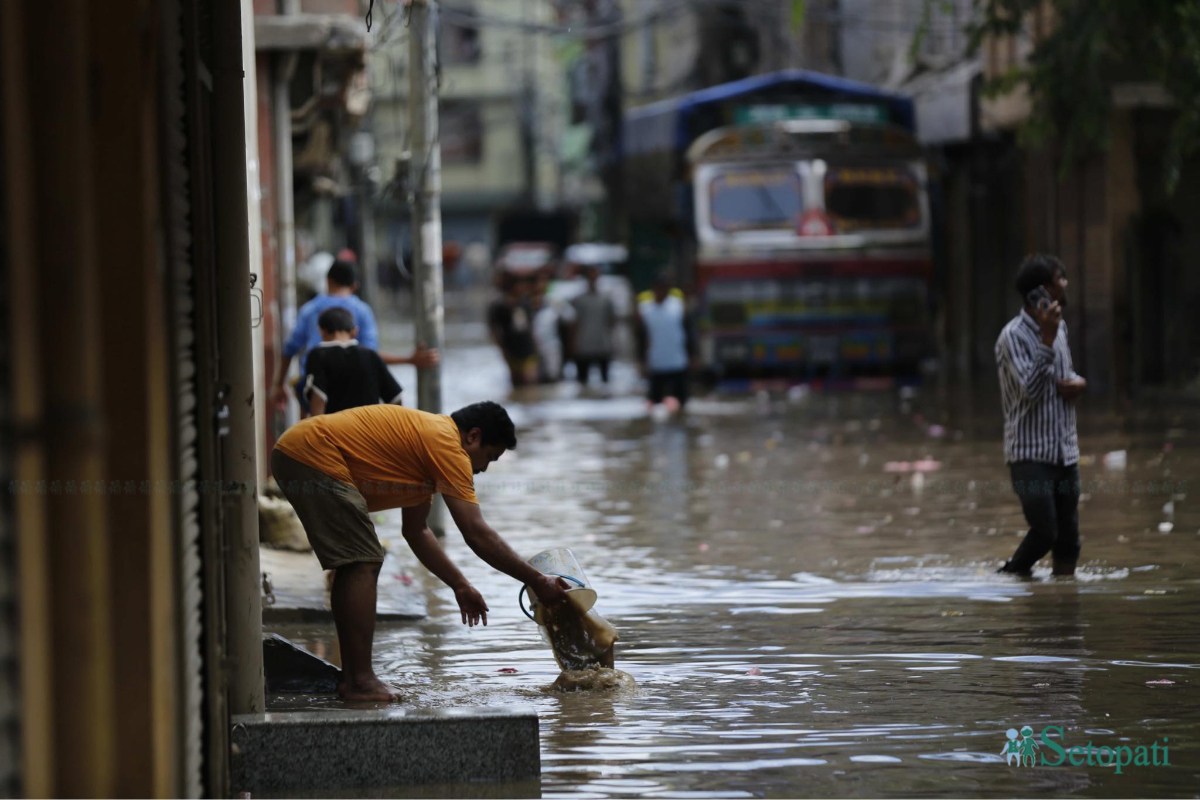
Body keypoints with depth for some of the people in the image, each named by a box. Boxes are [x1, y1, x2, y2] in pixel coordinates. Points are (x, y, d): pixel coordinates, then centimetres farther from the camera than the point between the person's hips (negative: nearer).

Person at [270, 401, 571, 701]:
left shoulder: (425, 438, 21)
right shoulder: (447, 444, -10)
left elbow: (416, 531, 26)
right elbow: (477, 534, -14)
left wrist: (460, 586, 24)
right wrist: (536, 581, -9)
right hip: (314, 456, -11)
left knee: (352, 566, 16)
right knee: (363, 564, -10)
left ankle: (351, 678, 17)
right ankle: (360, 682, -11)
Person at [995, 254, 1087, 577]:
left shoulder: (1059, 326, 10)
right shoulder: (1014, 336, -14)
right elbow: (1030, 389, -23)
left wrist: (1077, 382, 0)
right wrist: (1046, 340, -28)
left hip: (1064, 450, 7)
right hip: (1030, 453, -7)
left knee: (1068, 538, 6)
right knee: (1045, 532, -12)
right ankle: (1010, 577, 11)